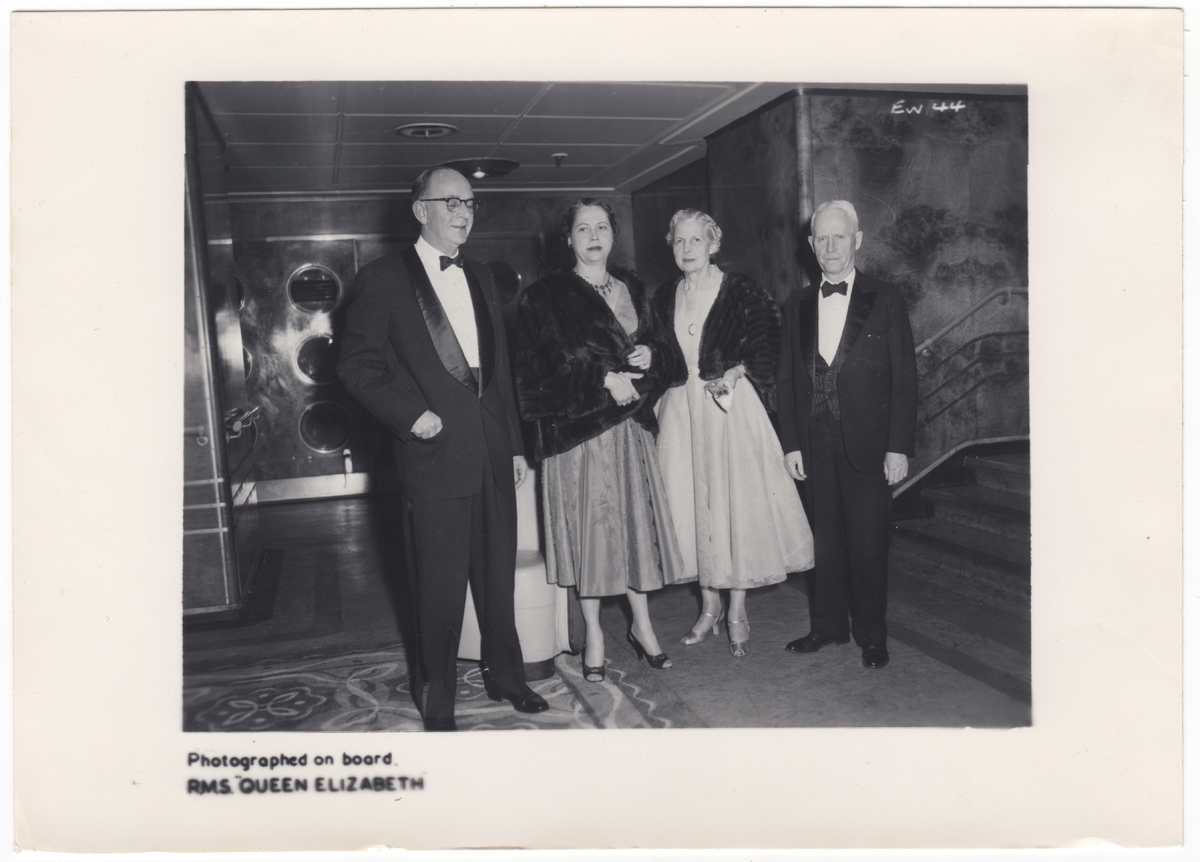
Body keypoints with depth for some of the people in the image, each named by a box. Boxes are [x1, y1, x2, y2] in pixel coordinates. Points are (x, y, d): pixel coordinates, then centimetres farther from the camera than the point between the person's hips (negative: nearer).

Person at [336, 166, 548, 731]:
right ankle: (436, 702, 19)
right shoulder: (383, 279, -2)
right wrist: (409, 414, -15)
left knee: (498, 574, 13)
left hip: (492, 454, 5)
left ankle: (505, 676, 30)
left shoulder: (480, 279, 16)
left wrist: (515, 444, 15)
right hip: (434, 453, -5)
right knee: (440, 586, 2)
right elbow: (356, 364, -4)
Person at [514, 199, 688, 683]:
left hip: (630, 424, 4)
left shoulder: (632, 289, 14)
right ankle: (593, 633, 14)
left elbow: (660, 343, 19)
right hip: (575, 427, -4)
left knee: (636, 518, 6)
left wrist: (649, 355, -4)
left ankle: (641, 625, 20)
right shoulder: (546, 297, -2)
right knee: (587, 522, 1)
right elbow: (548, 363, -10)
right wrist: (605, 380, -16)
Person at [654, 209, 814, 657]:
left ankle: (737, 612, 10)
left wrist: (735, 372, -18)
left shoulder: (741, 290, -3)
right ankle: (709, 607, 20)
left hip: (730, 407, -4)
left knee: (735, 500, -2)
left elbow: (764, 344, -4)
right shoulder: (665, 297, 9)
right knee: (692, 502, 6)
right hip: (681, 410, 4)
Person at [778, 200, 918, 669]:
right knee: (825, 538, 10)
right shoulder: (797, 305, 10)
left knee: (868, 542, 3)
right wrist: (790, 444, 4)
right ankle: (828, 625, 24)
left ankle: (871, 633, 18)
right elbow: (786, 379, 10)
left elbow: (904, 378, -2)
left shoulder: (886, 300, 0)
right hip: (815, 443, 3)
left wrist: (899, 446, -8)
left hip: (867, 443, -3)